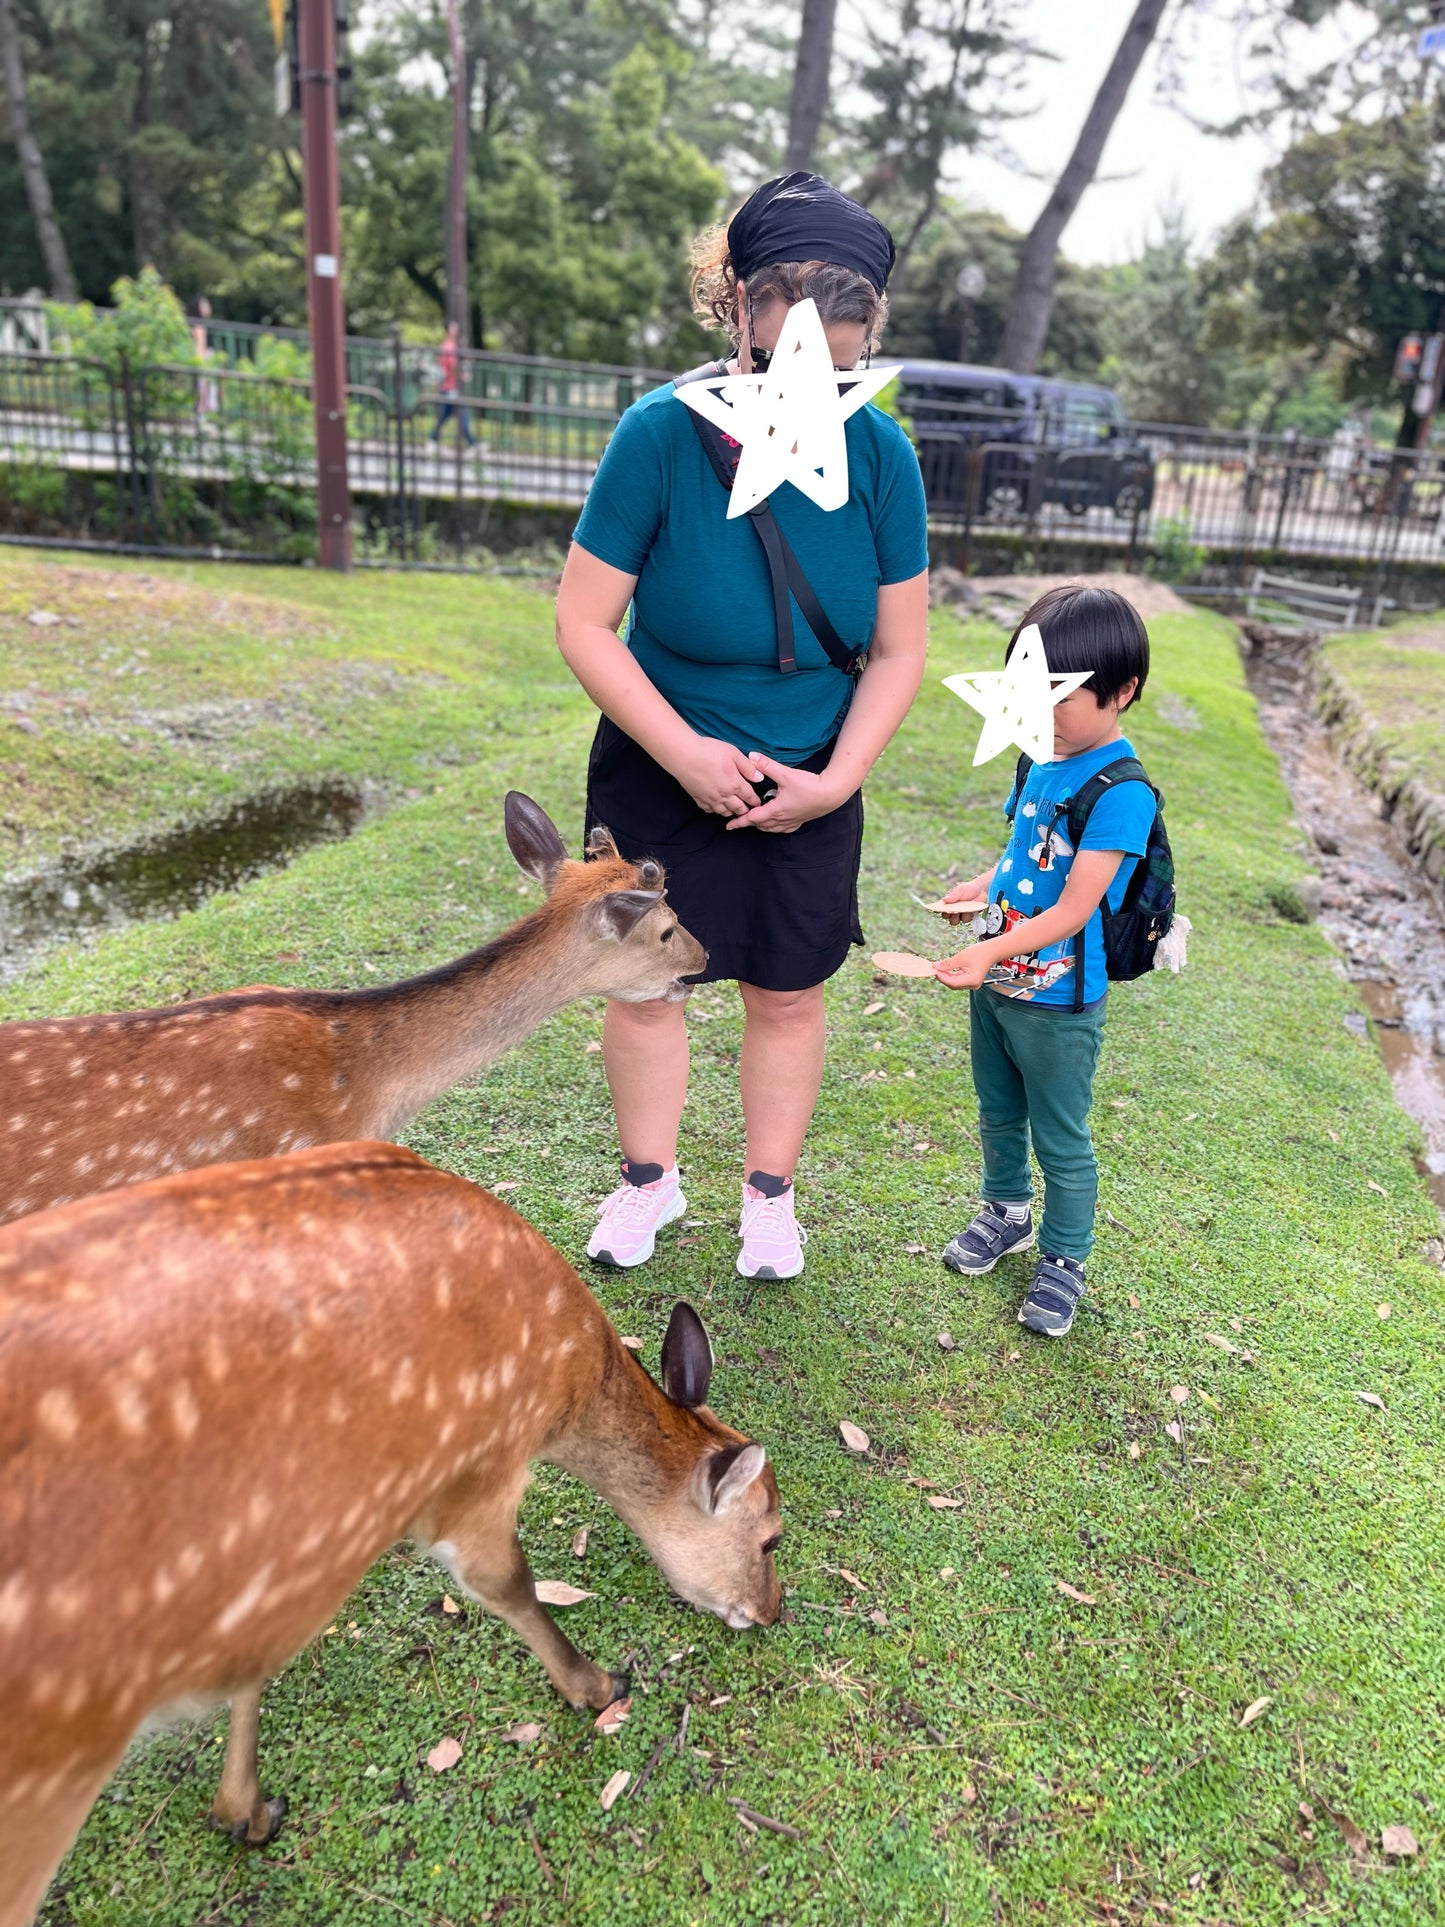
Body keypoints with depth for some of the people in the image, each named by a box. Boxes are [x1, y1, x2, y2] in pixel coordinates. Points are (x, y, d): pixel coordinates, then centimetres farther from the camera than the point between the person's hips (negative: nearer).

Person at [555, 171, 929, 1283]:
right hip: (662, 771, -1)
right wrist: (688, 754, -20)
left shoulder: (880, 454, -11)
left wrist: (836, 778, -14)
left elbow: (899, 651, -4)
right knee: (645, 981, 10)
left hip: (811, 784, 2)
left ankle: (769, 1194, 34)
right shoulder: (662, 434, -17)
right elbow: (585, 623, -14)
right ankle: (650, 1178, 34)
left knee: (788, 992, 11)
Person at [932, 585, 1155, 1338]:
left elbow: (1073, 910, -27)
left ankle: (1064, 1260, 29)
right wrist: (981, 886, -2)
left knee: (1061, 1141, 10)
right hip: (996, 987, 7)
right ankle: (1007, 1211, 47)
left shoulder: (1121, 794, -22)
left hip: (1057, 1004, -7)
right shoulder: (1039, 762, 1)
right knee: (999, 1117, 25)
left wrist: (990, 952, -37)